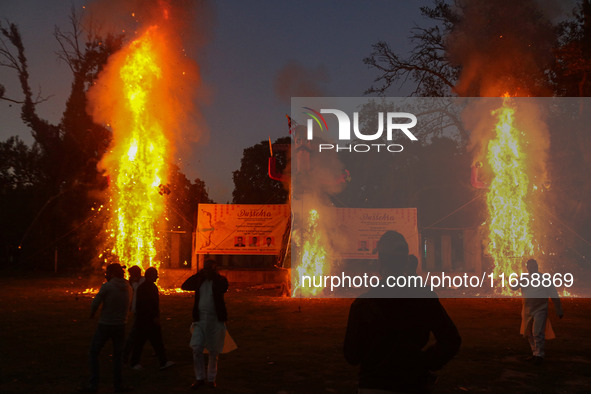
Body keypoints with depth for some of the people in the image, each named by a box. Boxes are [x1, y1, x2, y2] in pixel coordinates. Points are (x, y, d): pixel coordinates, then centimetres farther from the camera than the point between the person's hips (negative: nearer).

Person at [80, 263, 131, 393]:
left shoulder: (106, 286, -14)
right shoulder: (127, 287, 3)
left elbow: (95, 303, -12)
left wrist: (92, 314, 9)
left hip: (105, 325, -4)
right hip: (120, 325, 4)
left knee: (93, 353, 10)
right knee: (117, 355, 16)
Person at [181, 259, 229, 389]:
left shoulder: (220, 280, -1)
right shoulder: (200, 280, 8)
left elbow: (224, 287, -23)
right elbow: (184, 286, -3)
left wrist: (214, 274, -15)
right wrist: (199, 274, -7)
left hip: (216, 320, -2)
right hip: (200, 320, 2)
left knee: (213, 352, 7)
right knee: (196, 349, -6)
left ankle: (211, 379, 22)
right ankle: (200, 378, 9)